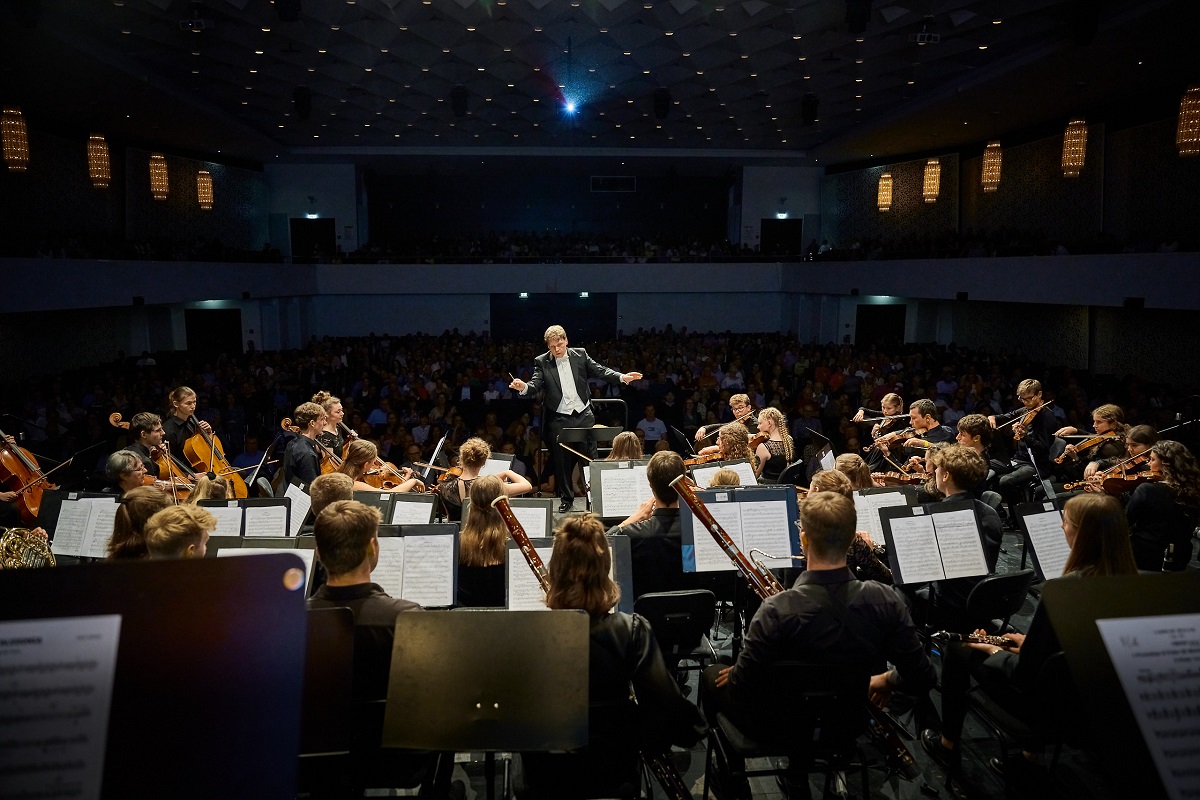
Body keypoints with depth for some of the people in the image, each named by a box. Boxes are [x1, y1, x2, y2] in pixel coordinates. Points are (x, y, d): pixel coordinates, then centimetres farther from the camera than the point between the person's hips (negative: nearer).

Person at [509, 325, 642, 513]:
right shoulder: (542, 362, -1)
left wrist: (622, 377, -14)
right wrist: (524, 387, -33)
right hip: (558, 420, -1)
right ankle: (566, 499, 21)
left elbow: (600, 371, 1)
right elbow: (536, 384, -10)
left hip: (584, 416, 1)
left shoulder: (580, 354, 3)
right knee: (562, 462, 6)